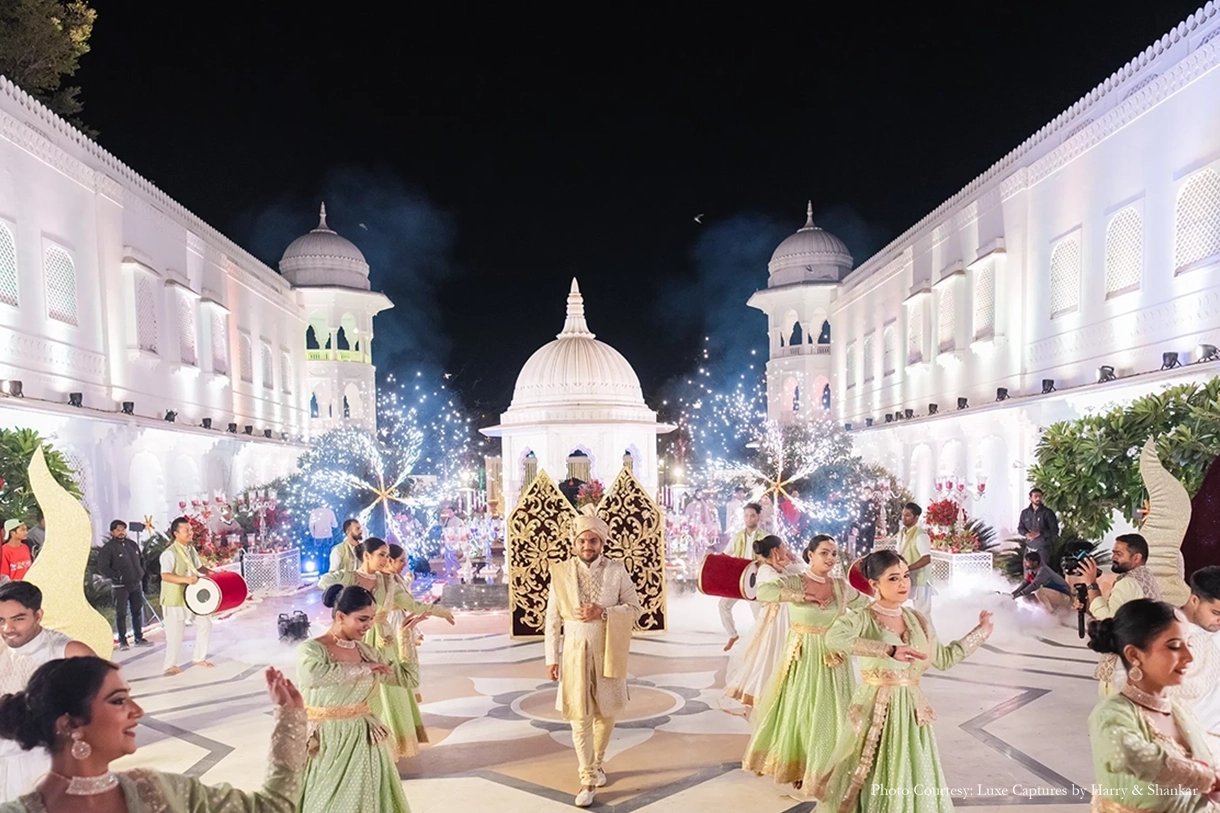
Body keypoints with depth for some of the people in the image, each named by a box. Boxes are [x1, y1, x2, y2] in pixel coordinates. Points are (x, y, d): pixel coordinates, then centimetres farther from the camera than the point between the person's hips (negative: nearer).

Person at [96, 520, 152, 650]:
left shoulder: (132, 544, 10)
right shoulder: (108, 548, -8)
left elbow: (141, 559, 23)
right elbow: (102, 567, -13)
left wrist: (141, 573, 12)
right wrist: (117, 576, -17)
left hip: (137, 584, 5)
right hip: (121, 586, -5)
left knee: (138, 612, 9)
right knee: (121, 613, -1)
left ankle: (139, 638, 17)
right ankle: (122, 640, 8)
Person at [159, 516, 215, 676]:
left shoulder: (191, 549, 7)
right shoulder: (169, 553, -20)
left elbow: (199, 567, 20)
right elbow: (165, 576, -31)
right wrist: (185, 579, -41)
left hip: (191, 597, 8)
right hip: (174, 600, -8)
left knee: (205, 623, 12)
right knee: (175, 633, 0)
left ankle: (198, 658, 24)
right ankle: (170, 665, 18)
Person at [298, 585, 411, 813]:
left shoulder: (366, 651, 4)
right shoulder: (311, 649, -13)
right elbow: (312, 674, -37)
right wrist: (362, 668, -26)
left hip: (364, 740, 5)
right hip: (327, 743, -5)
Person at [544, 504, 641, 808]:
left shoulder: (617, 570, -5)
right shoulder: (561, 572, -4)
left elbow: (634, 607, -4)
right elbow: (553, 619, -1)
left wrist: (603, 613, -19)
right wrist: (551, 658, -2)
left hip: (608, 651, 1)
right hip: (575, 651, -1)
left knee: (606, 712, 15)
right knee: (580, 716, 1)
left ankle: (597, 762, 39)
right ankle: (588, 778, 13)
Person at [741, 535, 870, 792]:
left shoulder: (842, 586, 2)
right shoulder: (793, 582, -10)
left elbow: (868, 605, 18)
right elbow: (763, 591, -27)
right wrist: (801, 596, -26)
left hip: (833, 660, 3)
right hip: (803, 658, -3)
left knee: (830, 713, 8)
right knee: (800, 711, 7)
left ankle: (827, 768, 25)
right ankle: (798, 767, 24)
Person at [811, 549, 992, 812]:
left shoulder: (917, 620, 7)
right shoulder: (862, 619, -13)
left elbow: (944, 658, 19)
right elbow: (834, 638, -35)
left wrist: (981, 631, 21)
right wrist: (890, 649, -39)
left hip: (912, 711, 5)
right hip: (876, 710, -5)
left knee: (913, 784, 11)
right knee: (873, 786, 2)